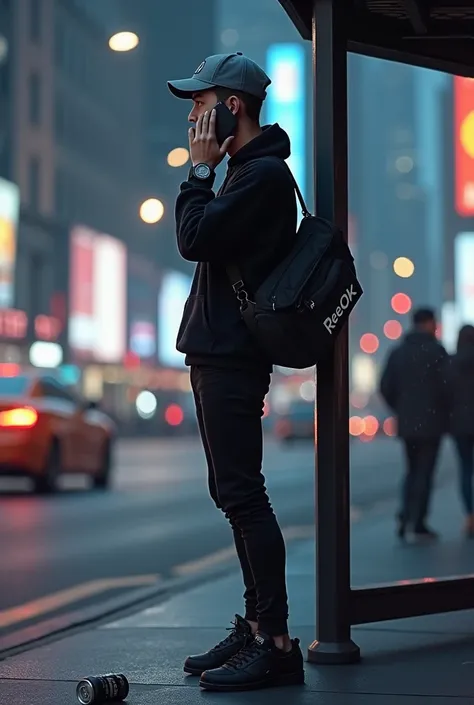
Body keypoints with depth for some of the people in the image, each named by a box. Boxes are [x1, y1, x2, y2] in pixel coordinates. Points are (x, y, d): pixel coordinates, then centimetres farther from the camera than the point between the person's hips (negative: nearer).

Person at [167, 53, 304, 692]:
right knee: (234, 495, 11)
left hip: (232, 357, -11)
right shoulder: (250, 172, 20)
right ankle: (257, 626, 17)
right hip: (219, 352, 11)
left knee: (242, 495, -12)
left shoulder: (264, 172, -11)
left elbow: (195, 239, -18)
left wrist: (199, 170, -8)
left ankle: (275, 643, -10)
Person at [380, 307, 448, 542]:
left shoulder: (397, 352, 8)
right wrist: (446, 412, 2)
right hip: (431, 421, -5)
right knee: (425, 472, 0)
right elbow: (445, 385, -14)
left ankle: (405, 515, 1)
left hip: (406, 423, 5)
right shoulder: (436, 351, -9)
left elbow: (385, 387, 5)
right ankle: (417, 525, -2)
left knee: (412, 470, 17)